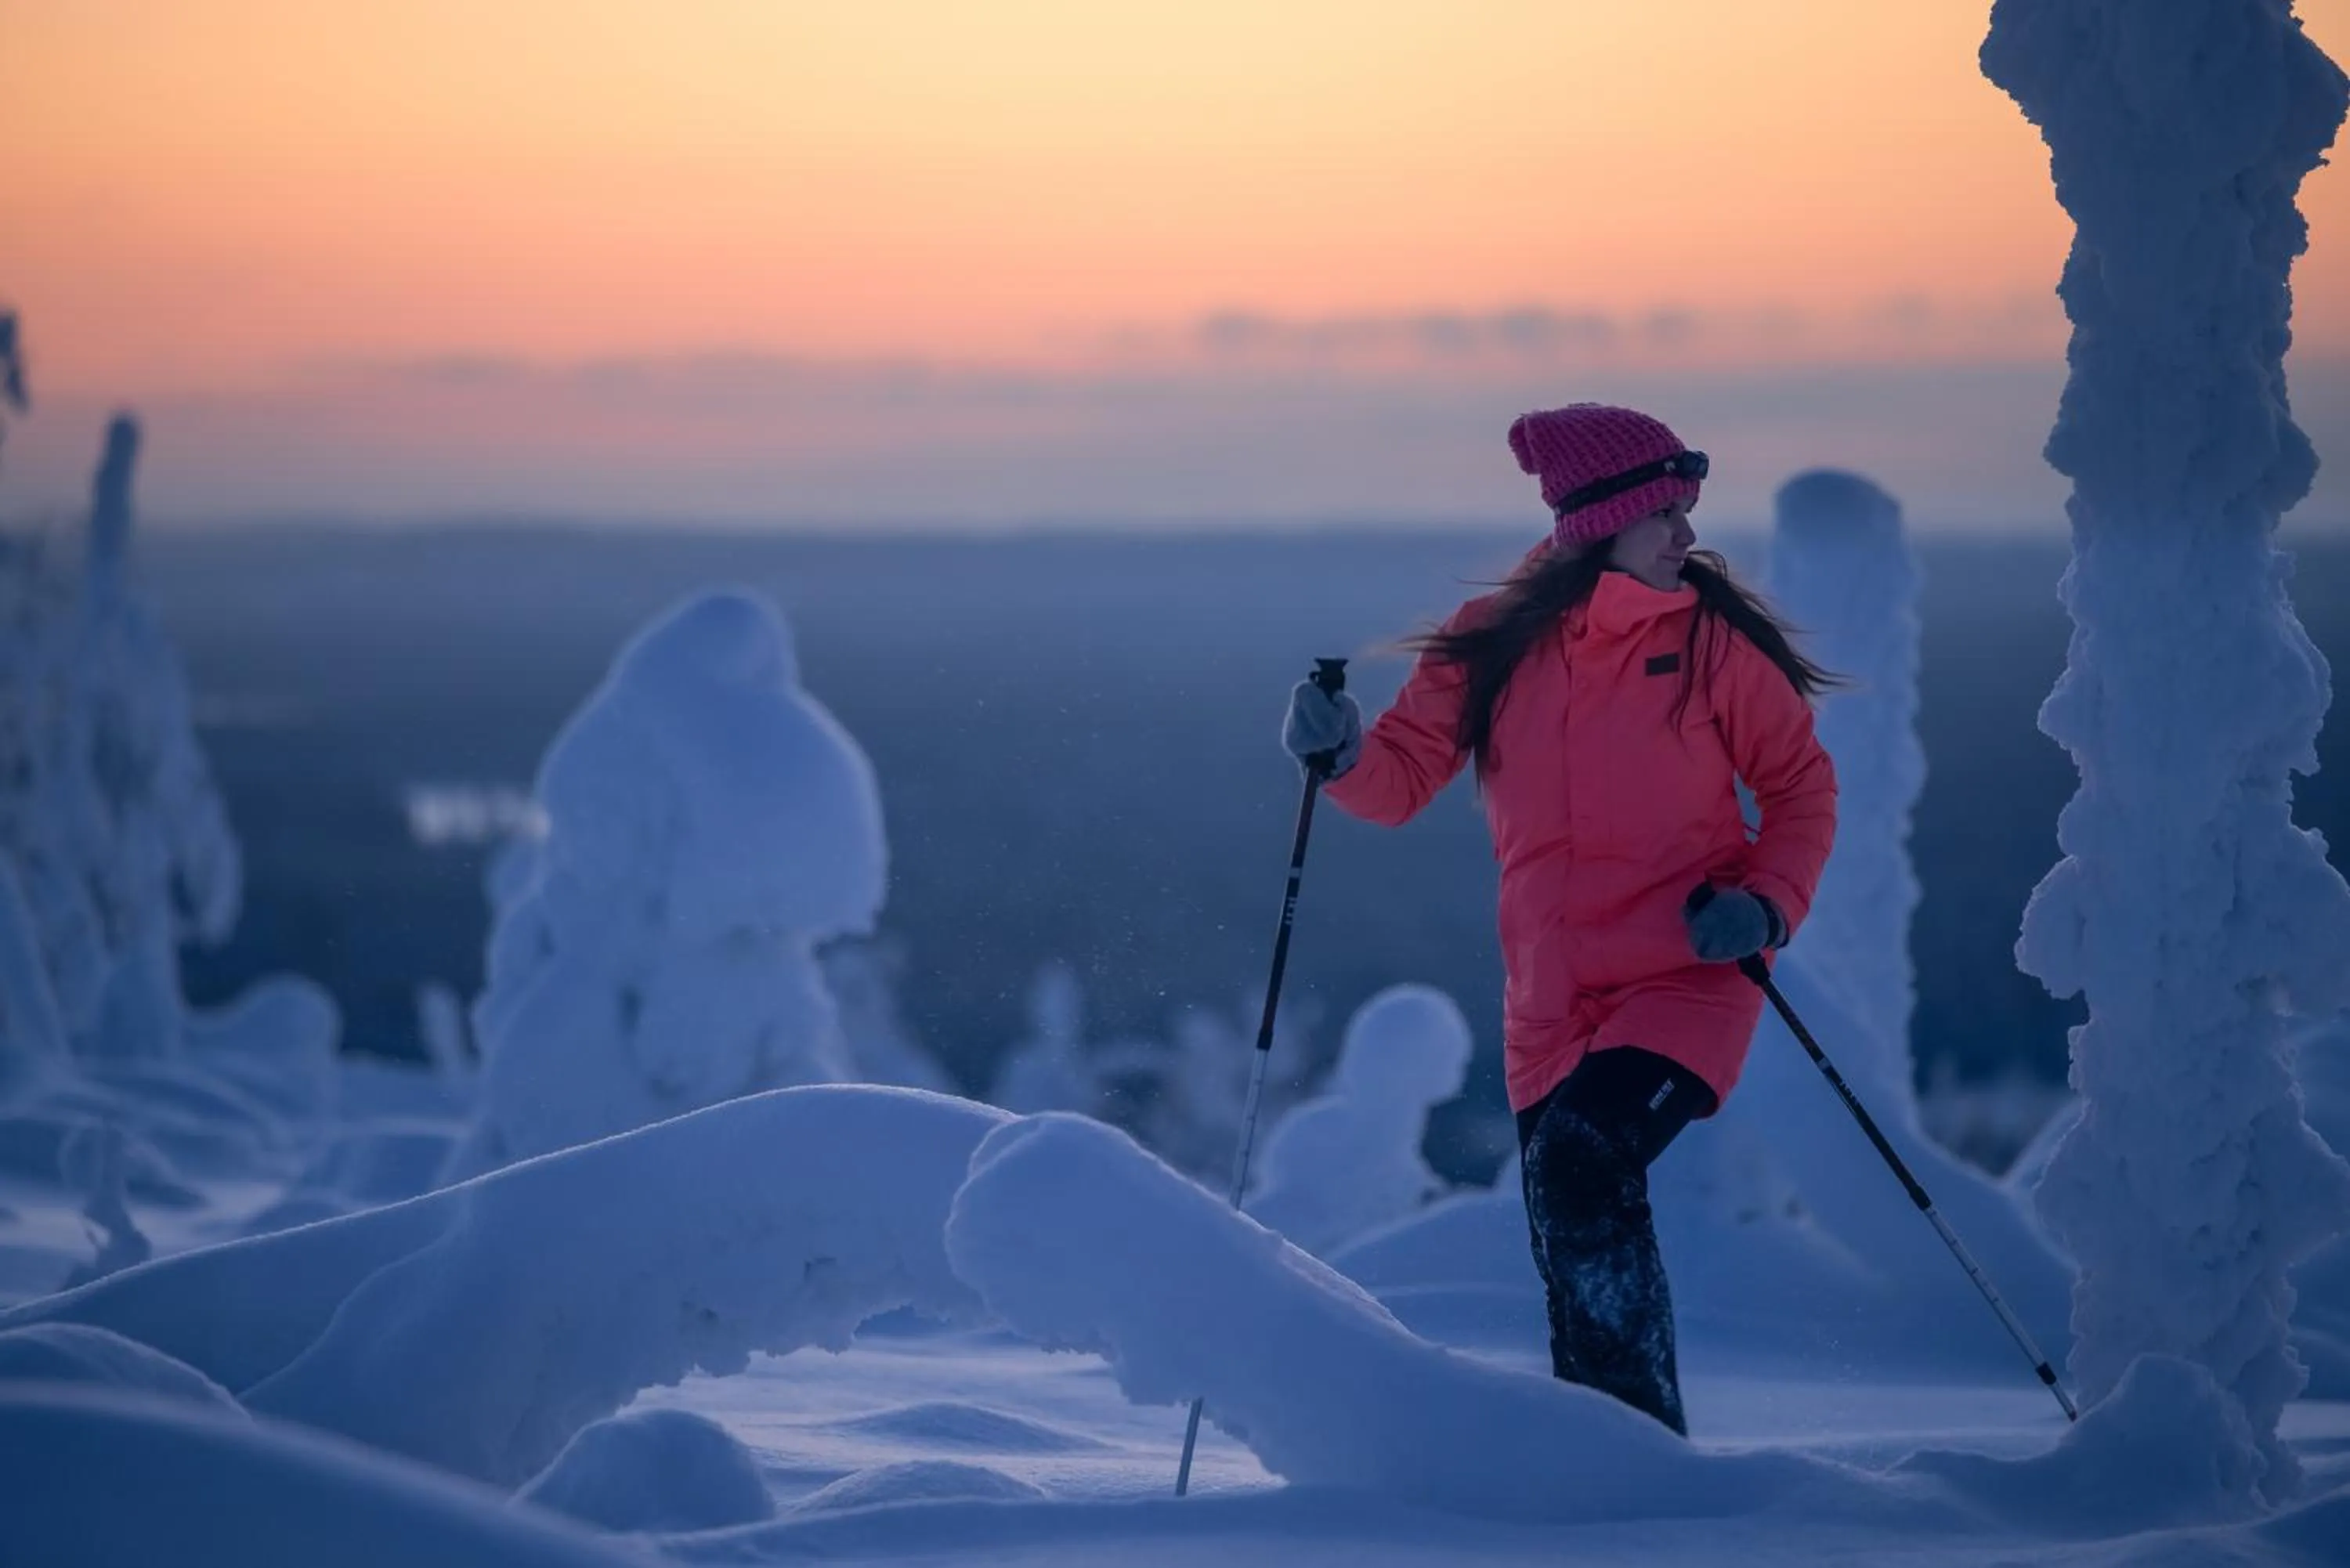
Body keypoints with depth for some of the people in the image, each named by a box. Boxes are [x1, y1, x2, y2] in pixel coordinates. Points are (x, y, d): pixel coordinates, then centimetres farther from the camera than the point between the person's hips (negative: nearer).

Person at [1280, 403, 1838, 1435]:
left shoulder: (1711, 642, -3)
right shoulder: (1494, 648, 1)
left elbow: (1802, 787, 5)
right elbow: (1404, 775, 6)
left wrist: (1765, 904, -11)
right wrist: (1340, 754, -16)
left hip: (1687, 980, -4)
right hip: (1551, 1003, 4)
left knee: (1580, 1157, -27)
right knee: (1576, 1265, 10)